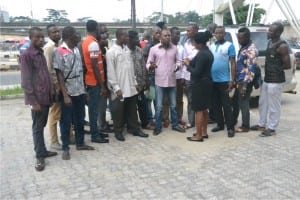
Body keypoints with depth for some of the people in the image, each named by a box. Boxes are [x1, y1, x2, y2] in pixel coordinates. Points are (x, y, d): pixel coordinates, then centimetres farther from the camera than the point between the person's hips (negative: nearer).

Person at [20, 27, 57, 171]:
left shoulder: (41, 53, 13)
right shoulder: (26, 55, -12)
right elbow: (25, 81, -15)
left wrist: (50, 94, 14)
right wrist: (33, 101, -18)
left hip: (46, 97, 8)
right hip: (37, 98, -7)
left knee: (42, 126, 16)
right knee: (38, 127, 2)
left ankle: (42, 150, 28)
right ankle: (40, 156, 11)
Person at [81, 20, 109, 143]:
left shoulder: (85, 42, 12)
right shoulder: (93, 44, -18)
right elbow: (95, 66, -21)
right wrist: (102, 85, -18)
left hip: (90, 80, 9)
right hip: (95, 81, -9)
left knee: (93, 108, 15)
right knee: (94, 109, -1)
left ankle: (95, 132, 25)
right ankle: (95, 135, 8)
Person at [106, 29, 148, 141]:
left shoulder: (127, 49, 10)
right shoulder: (111, 52, -11)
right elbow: (110, 72, -14)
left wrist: (135, 82, 12)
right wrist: (116, 88, -17)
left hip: (130, 86, 7)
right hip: (119, 88, -6)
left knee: (132, 109, 14)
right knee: (118, 111, 6)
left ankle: (134, 129, 26)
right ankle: (118, 132, 20)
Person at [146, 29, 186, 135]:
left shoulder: (174, 48, 3)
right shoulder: (153, 49, -4)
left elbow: (177, 61, 12)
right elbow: (148, 64, -1)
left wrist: (177, 66, -10)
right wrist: (151, 66, -23)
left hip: (172, 81, 3)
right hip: (159, 82, -2)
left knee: (173, 105, 13)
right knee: (159, 106, 3)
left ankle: (175, 124, 28)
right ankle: (158, 127, 16)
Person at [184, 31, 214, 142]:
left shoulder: (202, 54, -21)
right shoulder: (208, 52, 10)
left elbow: (196, 72, -23)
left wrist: (188, 65, -8)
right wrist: (191, 63, 6)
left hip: (200, 84, -10)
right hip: (206, 82, 10)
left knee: (199, 110, -2)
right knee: (204, 109, 17)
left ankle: (198, 136, 7)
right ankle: (204, 132, 27)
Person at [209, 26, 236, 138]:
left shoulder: (229, 46, -3)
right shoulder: (211, 46, 11)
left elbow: (233, 63, -6)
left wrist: (232, 80, -12)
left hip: (224, 80, -5)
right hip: (212, 80, 5)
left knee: (226, 104, -2)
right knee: (215, 104, 11)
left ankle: (230, 127, 5)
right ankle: (220, 124, 22)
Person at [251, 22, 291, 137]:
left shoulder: (282, 46, -16)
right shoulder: (269, 42, 11)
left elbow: (287, 65, -14)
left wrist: (276, 69, -4)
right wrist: (267, 68, 5)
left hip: (275, 80, -9)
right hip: (267, 78, 9)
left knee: (273, 105, 0)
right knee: (262, 103, 18)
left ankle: (271, 128, 11)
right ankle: (262, 124, 31)